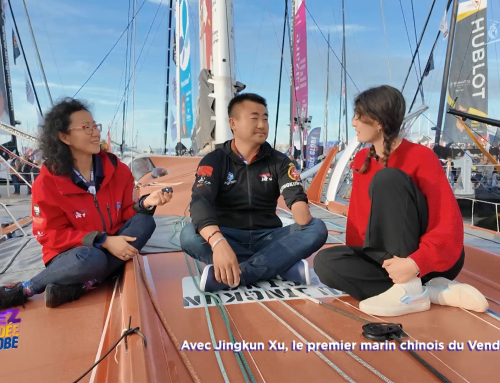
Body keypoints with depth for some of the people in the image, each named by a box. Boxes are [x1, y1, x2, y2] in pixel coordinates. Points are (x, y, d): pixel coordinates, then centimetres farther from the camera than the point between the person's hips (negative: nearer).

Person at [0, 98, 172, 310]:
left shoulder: (117, 170, -4)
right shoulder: (47, 182, -13)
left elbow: (124, 214, 3)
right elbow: (51, 235, -13)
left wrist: (145, 203, -21)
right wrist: (103, 241, -25)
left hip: (110, 249, 5)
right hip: (69, 255, -4)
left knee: (144, 222, -21)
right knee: (92, 259, -38)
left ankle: (74, 287, -25)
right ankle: (20, 290, -11)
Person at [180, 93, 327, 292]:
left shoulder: (279, 161, 5)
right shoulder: (214, 161, -4)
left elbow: (296, 197, -9)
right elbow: (200, 202, -22)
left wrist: (303, 217, -36)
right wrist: (218, 243, -43)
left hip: (267, 238, 2)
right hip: (228, 237, -1)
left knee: (317, 228, -23)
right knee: (189, 235, -32)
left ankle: (231, 275, -35)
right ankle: (289, 267, -30)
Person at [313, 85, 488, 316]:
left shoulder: (420, 157, -12)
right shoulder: (361, 160, 7)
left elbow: (449, 223, -19)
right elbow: (358, 216, 10)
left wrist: (415, 263, -31)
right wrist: (354, 258, -1)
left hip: (432, 259, -6)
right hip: (391, 259, 6)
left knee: (387, 178, -26)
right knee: (325, 262, -21)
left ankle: (410, 290, -27)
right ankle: (436, 291, -17)